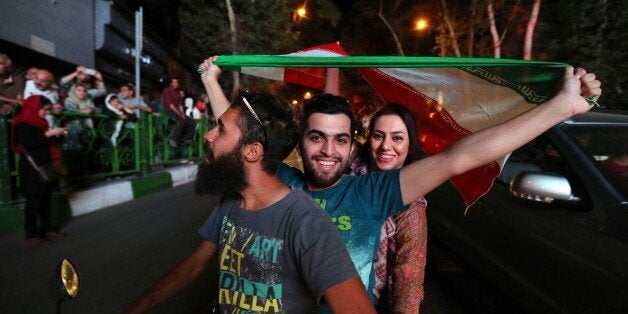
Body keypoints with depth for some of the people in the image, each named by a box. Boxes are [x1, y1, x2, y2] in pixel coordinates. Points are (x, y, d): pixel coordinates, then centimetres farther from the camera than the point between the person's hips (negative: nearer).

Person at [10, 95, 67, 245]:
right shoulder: (22, 124, -11)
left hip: (45, 166, 8)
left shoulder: (39, 121, 14)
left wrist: (55, 134, 6)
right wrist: (48, 134, -22)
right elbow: (29, 144, -22)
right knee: (34, 200, -4)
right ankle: (31, 234, 4)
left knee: (46, 197, 11)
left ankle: (46, 228, 21)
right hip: (32, 168, -8)